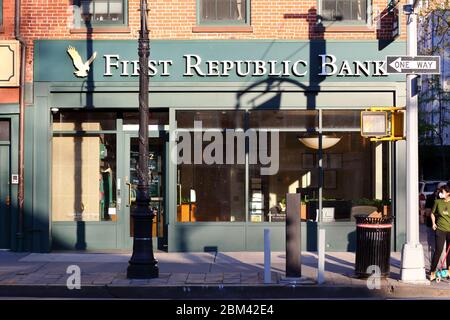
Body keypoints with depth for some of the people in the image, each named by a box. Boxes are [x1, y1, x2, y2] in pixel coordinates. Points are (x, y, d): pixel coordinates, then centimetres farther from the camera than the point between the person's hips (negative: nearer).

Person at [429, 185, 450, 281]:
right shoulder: (438, 202, -1)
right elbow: (432, 213, 14)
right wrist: (433, 223, 2)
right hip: (440, 229, -1)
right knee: (438, 250, -7)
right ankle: (432, 272, -3)